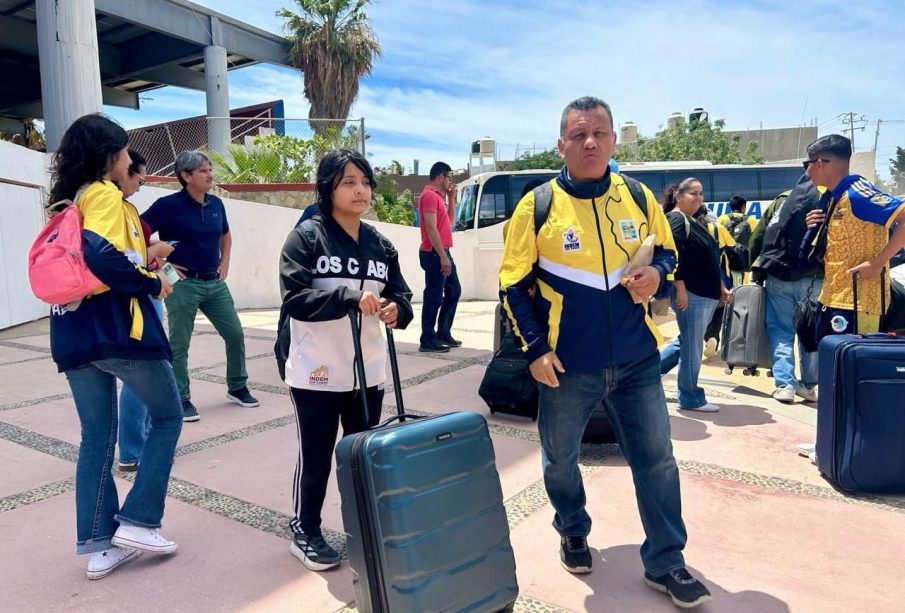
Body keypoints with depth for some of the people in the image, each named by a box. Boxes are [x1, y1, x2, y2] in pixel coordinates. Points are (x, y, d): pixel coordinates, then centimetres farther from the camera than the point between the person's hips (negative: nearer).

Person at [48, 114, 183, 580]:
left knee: (95, 438, 12)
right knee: (168, 416, 8)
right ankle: (136, 521, 6)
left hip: (73, 331, 8)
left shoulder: (66, 200, 18)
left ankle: (99, 545, 16)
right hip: (114, 326, -8)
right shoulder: (103, 193, -8)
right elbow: (101, 256, -24)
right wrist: (151, 284, -11)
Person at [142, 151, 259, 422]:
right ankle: (182, 399, 14)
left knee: (235, 334, 8)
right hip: (183, 284, -6)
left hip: (215, 283, 6)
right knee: (179, 344, 2)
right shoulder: (168, 205, -12)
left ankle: (237, 387, 25)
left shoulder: (216, 204, 7)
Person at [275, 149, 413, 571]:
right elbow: (294, 298, -17)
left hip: (368, 370, 5)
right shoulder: (306, 236, -7)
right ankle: (304, 532, 28)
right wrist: (350, 297, -29)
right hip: (316, 371, -4)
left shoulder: (380, 244, 7)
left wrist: (395, 309, -15)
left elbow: (401, 295, 9)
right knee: (315, 455, 8)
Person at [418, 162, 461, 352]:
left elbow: (449, 221, 23)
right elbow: (431, 228, -20)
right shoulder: (429, 195, -12)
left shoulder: (438, 196, 18)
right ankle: (428, 341, 0)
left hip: (442, 253, 10)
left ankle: (443, 333, 24)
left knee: (454, 290, 16)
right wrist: (442, 256, -23)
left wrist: (451, 197, 16)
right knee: (434, 297, -6)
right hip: (434, 254, -10)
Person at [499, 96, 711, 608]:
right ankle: (574, 533, 42)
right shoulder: (537, 206, -7)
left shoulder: (639, 197, 1)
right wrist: (536, 348, -10)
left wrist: (658, 273, -10)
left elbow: (666, 251, 14)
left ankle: (665, 563, 25)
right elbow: (514, 284, -4)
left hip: (636, 359, 2)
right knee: (561, 459, 14)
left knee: (657, 459, 7)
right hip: (569, 365, -2)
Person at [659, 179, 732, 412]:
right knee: (691, 347, -1)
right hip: (690, 295, -10)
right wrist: (681, 290, -25)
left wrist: (721, 288, 21)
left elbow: (710, 260, 23)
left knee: (687, 344, 17)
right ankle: (691, 398, 10)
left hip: (707, 295, 10)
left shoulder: (697, 223, 20)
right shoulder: (675, 220, -11)